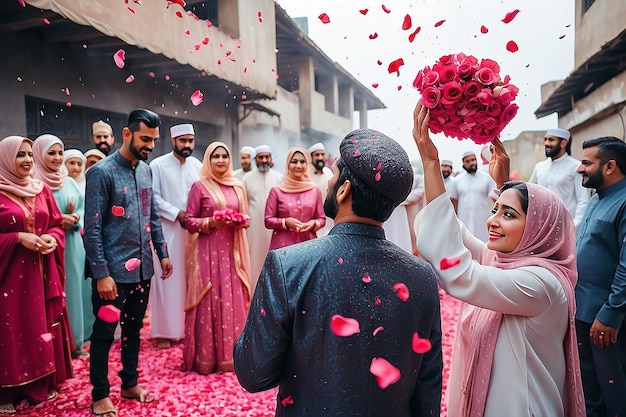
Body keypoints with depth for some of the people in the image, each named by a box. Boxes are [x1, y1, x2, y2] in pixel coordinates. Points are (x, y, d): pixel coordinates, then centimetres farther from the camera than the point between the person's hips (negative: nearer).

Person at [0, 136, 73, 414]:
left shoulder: (42, 189, 8)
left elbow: (57, 224, 11)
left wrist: (52, 238, -8)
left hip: (43, 272, 5)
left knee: (43, 325, 11)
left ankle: (42, 384, 25)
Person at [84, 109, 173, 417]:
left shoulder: (146, 170, 8)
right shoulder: (102, 172, -12)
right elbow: (92, 228, -15)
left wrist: (162, 252, 11)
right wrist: (101, 273, -18)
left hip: (142, 267, 6)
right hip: (113, 271, -6)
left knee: (133, 328, 18)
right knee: (104, 332, 8)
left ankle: (130, 383, 34)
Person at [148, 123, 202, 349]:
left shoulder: (198, 166, 6)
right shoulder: (158, 165, -4)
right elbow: (153, 198, -8)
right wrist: (177, 214, -13)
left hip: (192, 229, 3)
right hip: (167, 229, -3)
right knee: (166, 279, 0)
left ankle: (187, 327, 18)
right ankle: (164, 331, 9)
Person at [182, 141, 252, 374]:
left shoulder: (238, 187, 13)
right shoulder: (199, 186, 0)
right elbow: (189, 222, -2)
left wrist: (241, 222, -3)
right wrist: (213, 221, -16)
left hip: (232, 250, 4)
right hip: (208, 251, -4)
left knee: (234, 300, 5)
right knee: (209, 301, -2)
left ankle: (232, 354, 17)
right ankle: (207, 357, 8)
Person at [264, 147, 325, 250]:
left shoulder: (315, 190, 5)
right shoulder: (277, 191, 0)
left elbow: (322, 219, 11)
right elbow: (268, 220, 2)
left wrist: (313, 223, -9)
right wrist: (285, 222, -14)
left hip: (308, 244, 2)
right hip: (283, 245, -1)